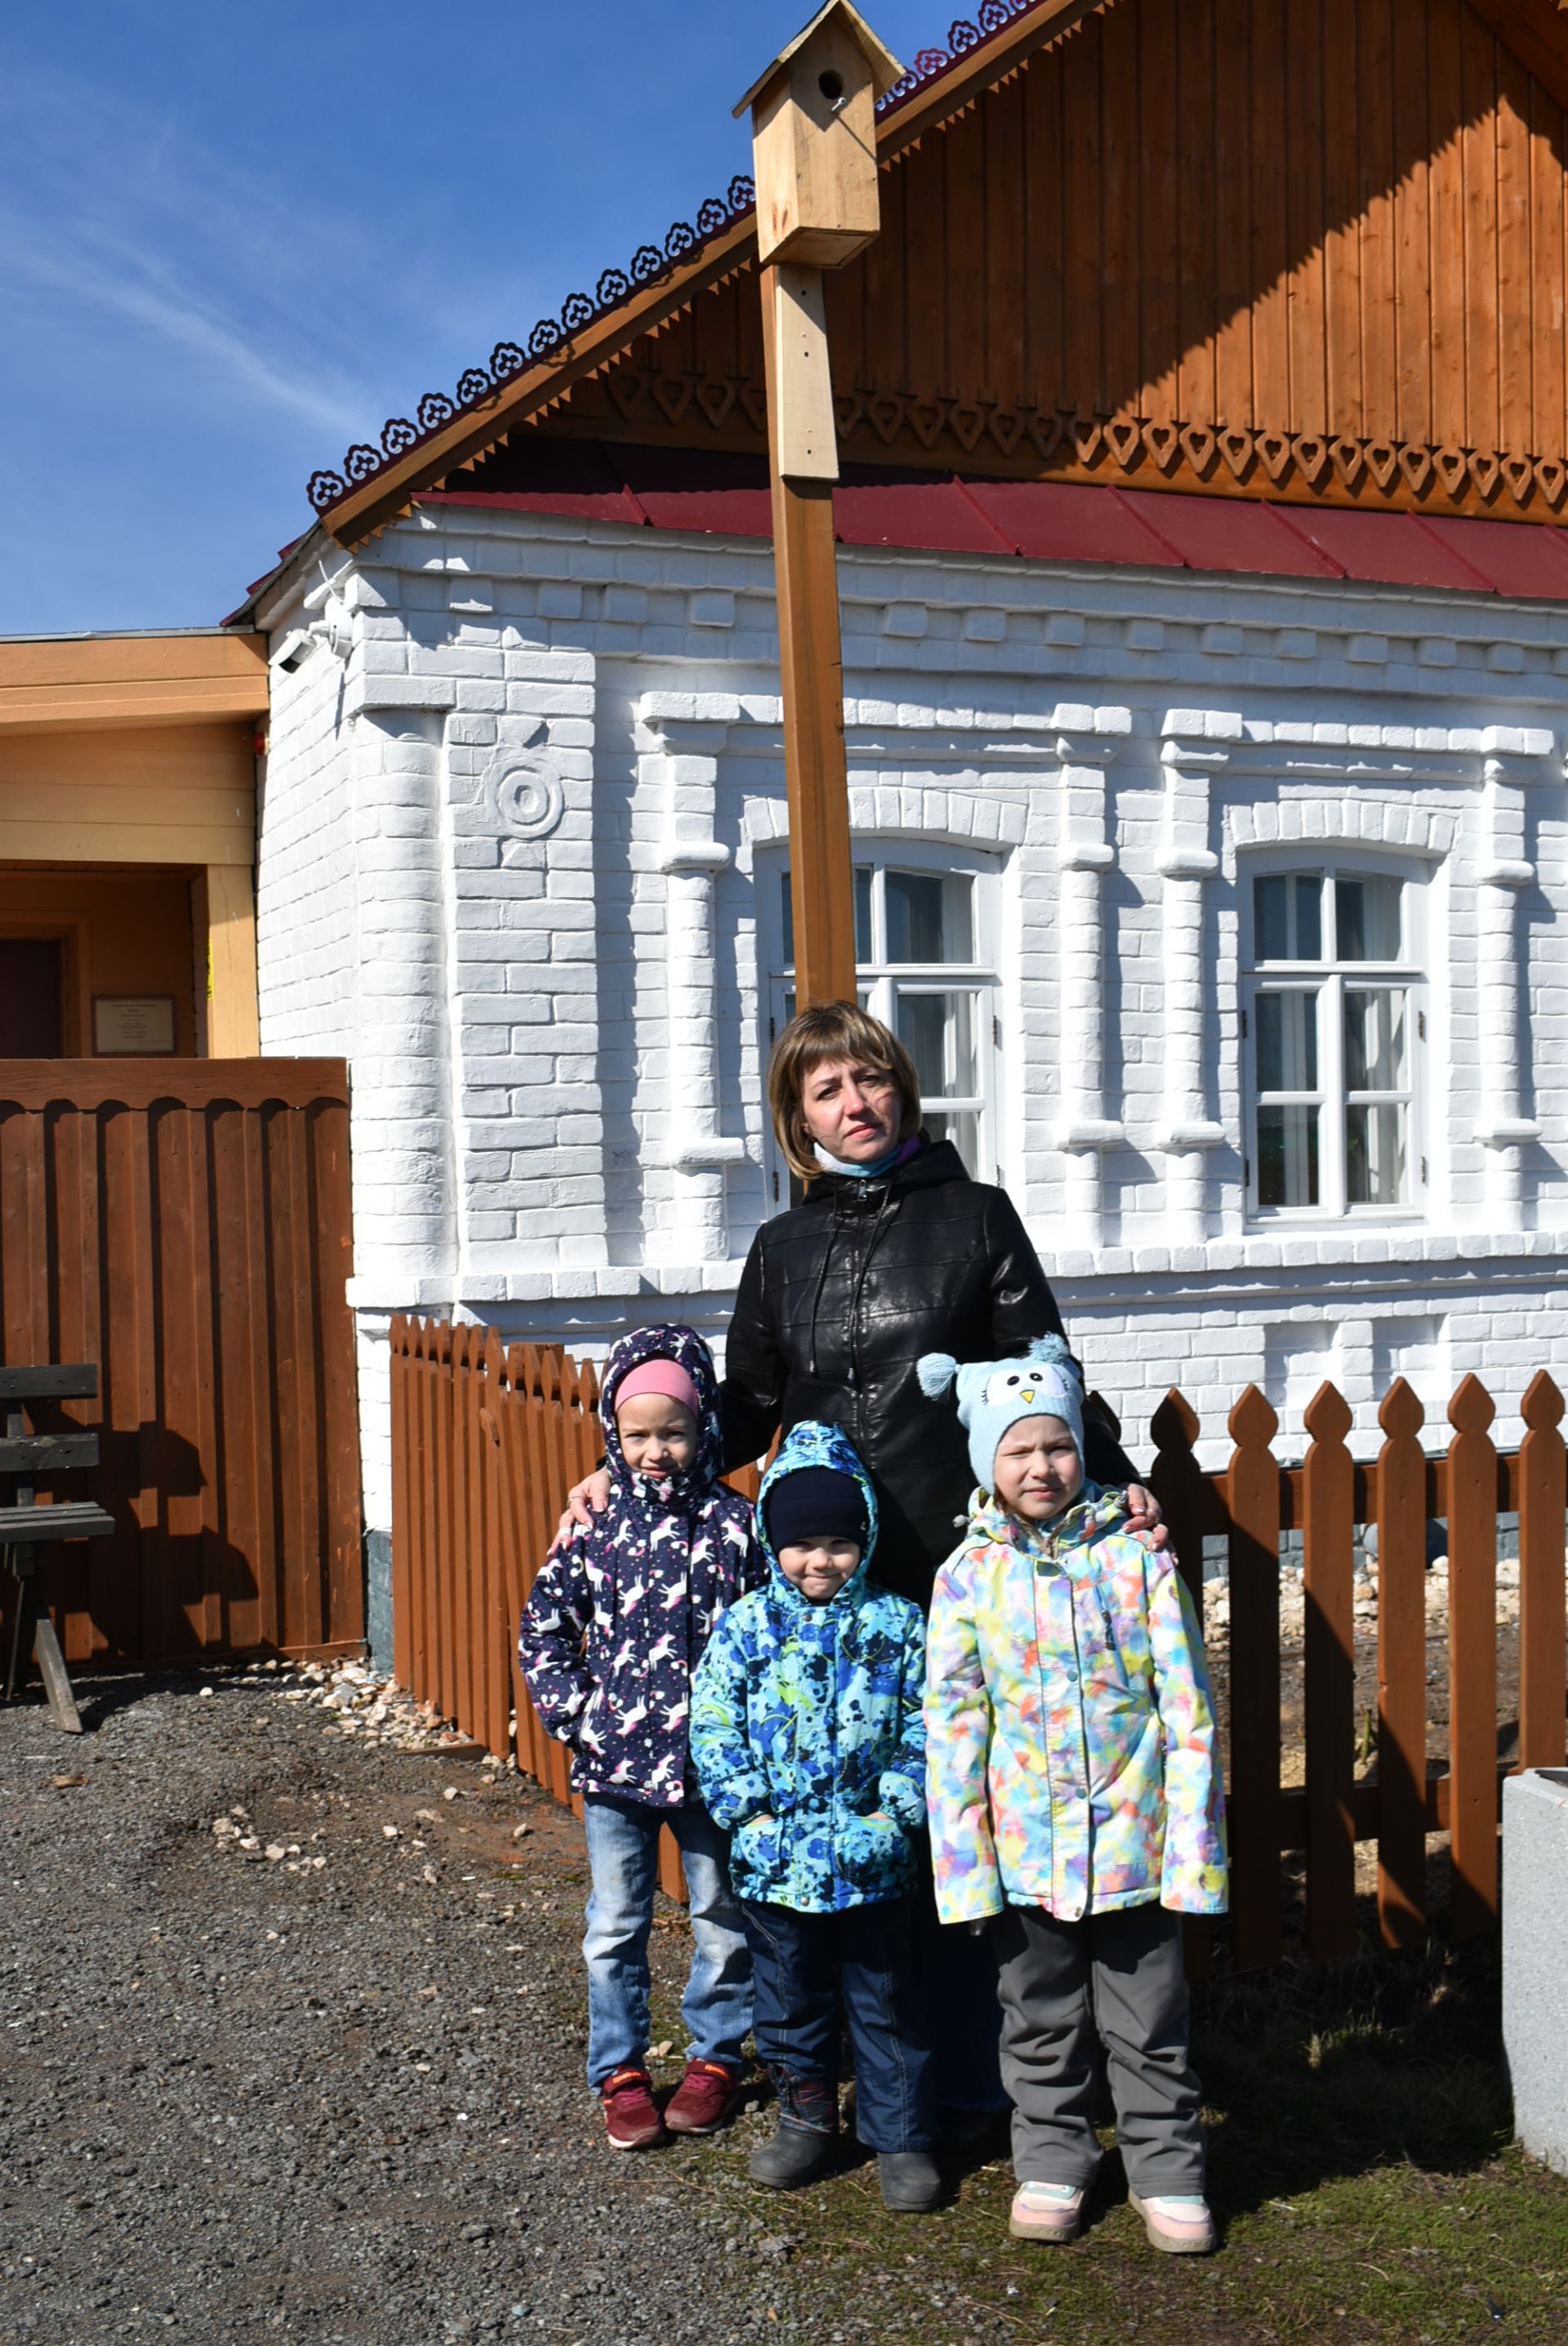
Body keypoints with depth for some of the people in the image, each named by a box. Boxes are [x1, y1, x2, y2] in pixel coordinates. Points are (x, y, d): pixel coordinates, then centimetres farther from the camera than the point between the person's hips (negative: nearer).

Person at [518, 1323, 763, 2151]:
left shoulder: (736, 1524, -7)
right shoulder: (596, 1526, -3)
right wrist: (571, 1715, -3)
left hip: (711, 1761, -1)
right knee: (615, 1928, 11)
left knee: (722, 1920, 13)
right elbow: (543, 1624, 5)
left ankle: (715, 2058, 32)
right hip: (614, 1765, 1)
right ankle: (620, 2072, 25)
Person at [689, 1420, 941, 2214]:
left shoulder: (898, 1627, -2)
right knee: (789, 1997, 15)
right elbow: (713, 1729, -3)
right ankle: (806, 2121, 33)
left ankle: (901, 2139, 22)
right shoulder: (745, 1626, -2)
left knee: (886, 2002, 9)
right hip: (774, 1855, 1)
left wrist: (892, 1814, -10)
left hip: (872, 1858, -1)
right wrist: (751, 1813, -10)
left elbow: (924, 1731, -1)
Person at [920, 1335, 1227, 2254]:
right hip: (1028, 1849, 1)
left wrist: (1192, 1849, -7)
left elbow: (1189, 1711, -5)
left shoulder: (1138, 1558, -6)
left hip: (1132, 1840, -1)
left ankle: (1168, 2169, 29)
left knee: (1149, 2022, 11)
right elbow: (954, 1727, -1)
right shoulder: (968, 1576, -4)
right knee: (1041, 2022, 16)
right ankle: (1052, 2163, 34)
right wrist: (965, 1861, -4)